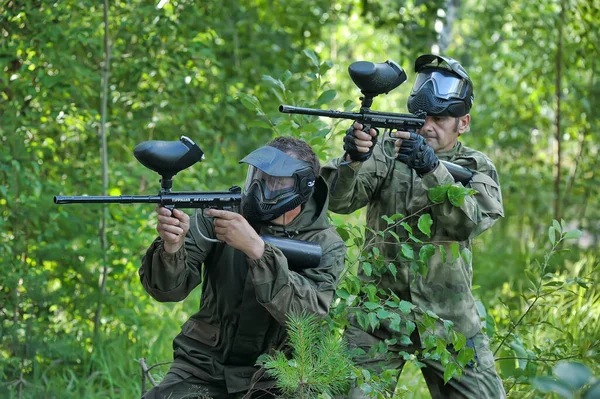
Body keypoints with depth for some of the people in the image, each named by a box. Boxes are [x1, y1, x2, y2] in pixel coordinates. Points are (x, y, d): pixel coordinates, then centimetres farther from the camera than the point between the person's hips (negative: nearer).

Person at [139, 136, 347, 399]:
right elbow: (168, 289, -8)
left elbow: (309, 316, -22)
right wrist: (171, 248, -31)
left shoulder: (326, 245, -5)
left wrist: (256, 249, -30)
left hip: (273, 377, -1)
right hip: (203, 367, 1)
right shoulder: (223, 212, -3)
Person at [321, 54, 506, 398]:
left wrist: (430, 168, -31)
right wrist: (354, 159, -33)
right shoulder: (388, 153, 1)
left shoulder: (478, 168, 2)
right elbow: (339, 201, -12)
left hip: (448, 321, 1)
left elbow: (467, 224, -17)